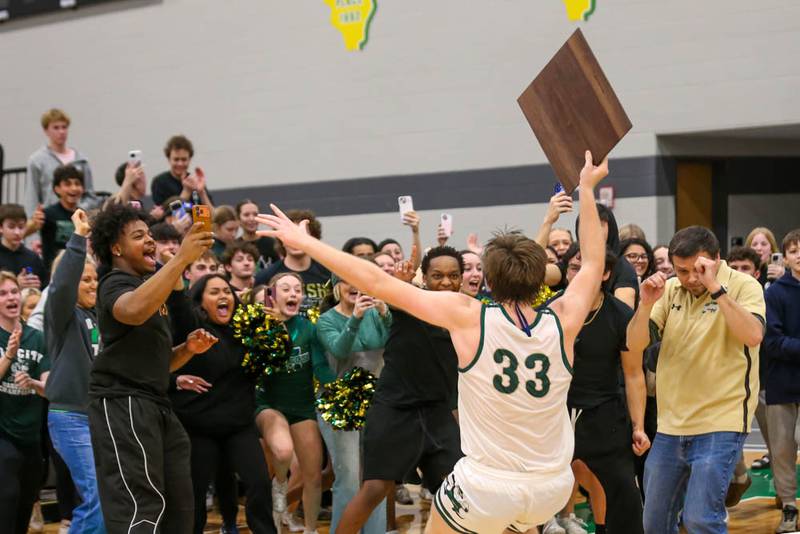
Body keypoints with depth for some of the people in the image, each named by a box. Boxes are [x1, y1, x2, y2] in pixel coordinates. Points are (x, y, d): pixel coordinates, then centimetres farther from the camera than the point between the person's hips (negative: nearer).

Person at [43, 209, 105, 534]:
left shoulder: (99, 316, 13)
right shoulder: (61, 314, -4)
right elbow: (61, 284, -24)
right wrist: (79, 238, -26)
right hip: (70, 416, -7)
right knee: (98, 498, -15)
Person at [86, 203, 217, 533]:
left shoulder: (148, 284, 24)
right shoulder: (116, 283, -5)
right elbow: (133, 310, -33)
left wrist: (188, 349, 7)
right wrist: (182, 258, -34)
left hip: (154, 405, 10)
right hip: (122, 403, -10)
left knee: (179, 508, 11)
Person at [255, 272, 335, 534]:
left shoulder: (307, 327, -2)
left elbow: (322, 370, -1)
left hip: (303, 405, 3)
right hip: (269, 404, -3)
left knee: (314, 477, 3)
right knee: (284, 451, -34)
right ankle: (280, 484, 2)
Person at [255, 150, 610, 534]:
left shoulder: (469, 317, -14)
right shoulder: (562, 324, -6)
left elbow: (377, 283, -10)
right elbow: (593, 262, 13)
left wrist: (305, 242, -2)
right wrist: (587, 189, 23)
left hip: (487, 489, -3)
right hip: (553, 489, 3)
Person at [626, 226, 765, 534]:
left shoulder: (743, 286, -8)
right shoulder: (670, 290, 6)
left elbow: (753, 335, -26)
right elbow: (634, 344, 1)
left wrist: (715, 287, -27)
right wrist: (646, 304, -17)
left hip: (720, 425, -6)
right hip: (670, 425, 6)